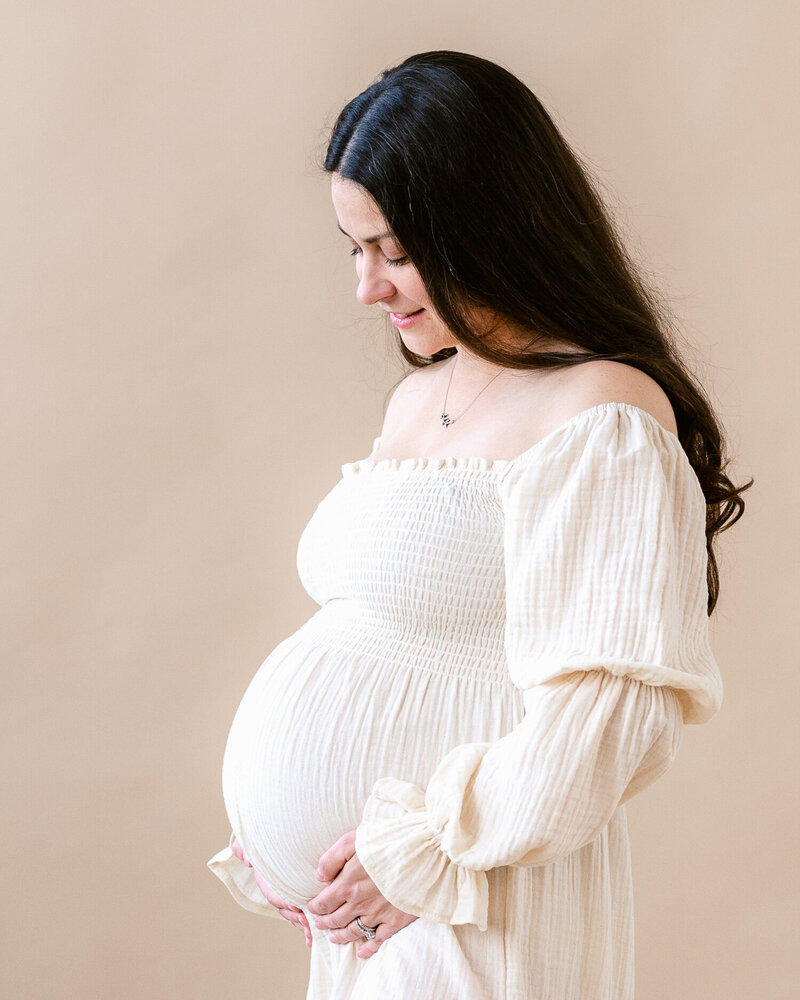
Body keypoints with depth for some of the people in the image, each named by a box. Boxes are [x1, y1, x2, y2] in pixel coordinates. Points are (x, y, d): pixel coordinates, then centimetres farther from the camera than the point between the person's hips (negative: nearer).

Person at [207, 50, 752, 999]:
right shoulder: (416, 396, 11)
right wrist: (271, 817, 5)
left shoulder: (602, 417, -16)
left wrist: (425, 851, -16)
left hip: (481, 910, -7)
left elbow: (615, 708, -22)